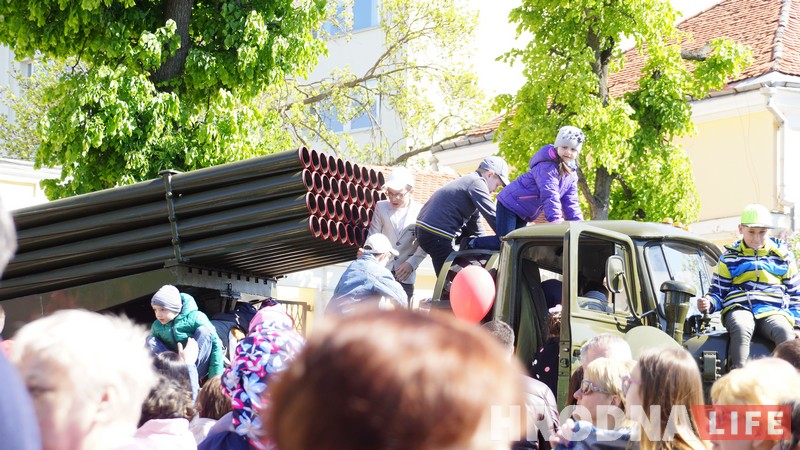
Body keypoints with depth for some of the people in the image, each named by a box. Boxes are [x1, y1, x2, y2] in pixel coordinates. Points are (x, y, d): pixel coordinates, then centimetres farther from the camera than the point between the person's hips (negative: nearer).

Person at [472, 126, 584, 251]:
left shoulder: (571, 174, 1)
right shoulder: (546, 167, -26)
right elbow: (549, 196, -36)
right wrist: (556, 221, -44)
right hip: (509, 204, -9)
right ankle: (472, 244, 2)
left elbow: (571, 202, 1)